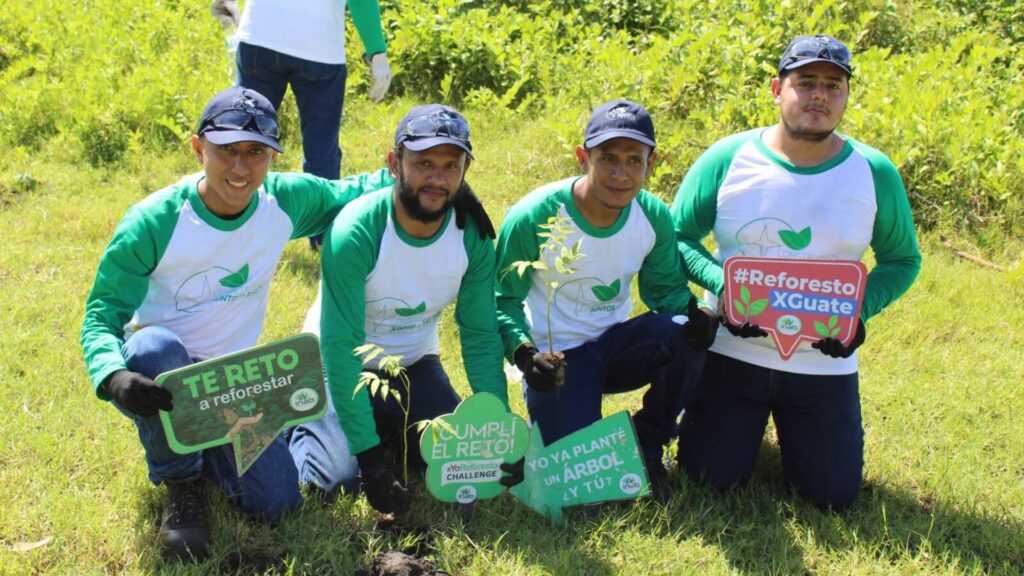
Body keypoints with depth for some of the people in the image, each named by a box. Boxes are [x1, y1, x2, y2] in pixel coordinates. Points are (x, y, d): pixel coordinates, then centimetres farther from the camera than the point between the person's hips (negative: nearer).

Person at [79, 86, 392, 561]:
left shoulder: (287, 199, -9)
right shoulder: (153, 222, -20)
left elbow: (348, 193, 10)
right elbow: (102, 315, -17)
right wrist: (112, 376, -39)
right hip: (158, 377, -3)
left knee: (277, 503, -14)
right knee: (154, 347, -40)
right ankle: (181, 482, -12)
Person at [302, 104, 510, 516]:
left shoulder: (473, 236, -15)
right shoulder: (354, 234, -30)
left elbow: (480, 336, -8)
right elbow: (341, 347, -30)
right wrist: (368, 455, -34)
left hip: (414, 365, 4)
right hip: (342, 367, -4)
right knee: (337, 473, -22)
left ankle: (391, 433, 18)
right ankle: (299, 429, 12)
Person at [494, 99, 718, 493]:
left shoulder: (653, 217, -9)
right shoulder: (532, 218, -21)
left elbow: (666, 287, 3)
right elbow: (503, 301, -12)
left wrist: (695, 314, -21)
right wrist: (521, 351, -32)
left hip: (615, 343, 4)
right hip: (556, 358, -4)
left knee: (685, 335, -28)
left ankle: (645, 444, -4)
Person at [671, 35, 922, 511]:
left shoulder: (874, 173, -5)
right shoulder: (727, 159, -8)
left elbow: (902, 261, 5)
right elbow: (677, 236, -1)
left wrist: (860, 309, -14)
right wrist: (722, 283, -20)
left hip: (824, 362, 1)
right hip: (732, 350, -1)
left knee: (834, 496, 2)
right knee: (713, 478, -1)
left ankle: (790, 425, 33)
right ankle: (744, 422, 32)